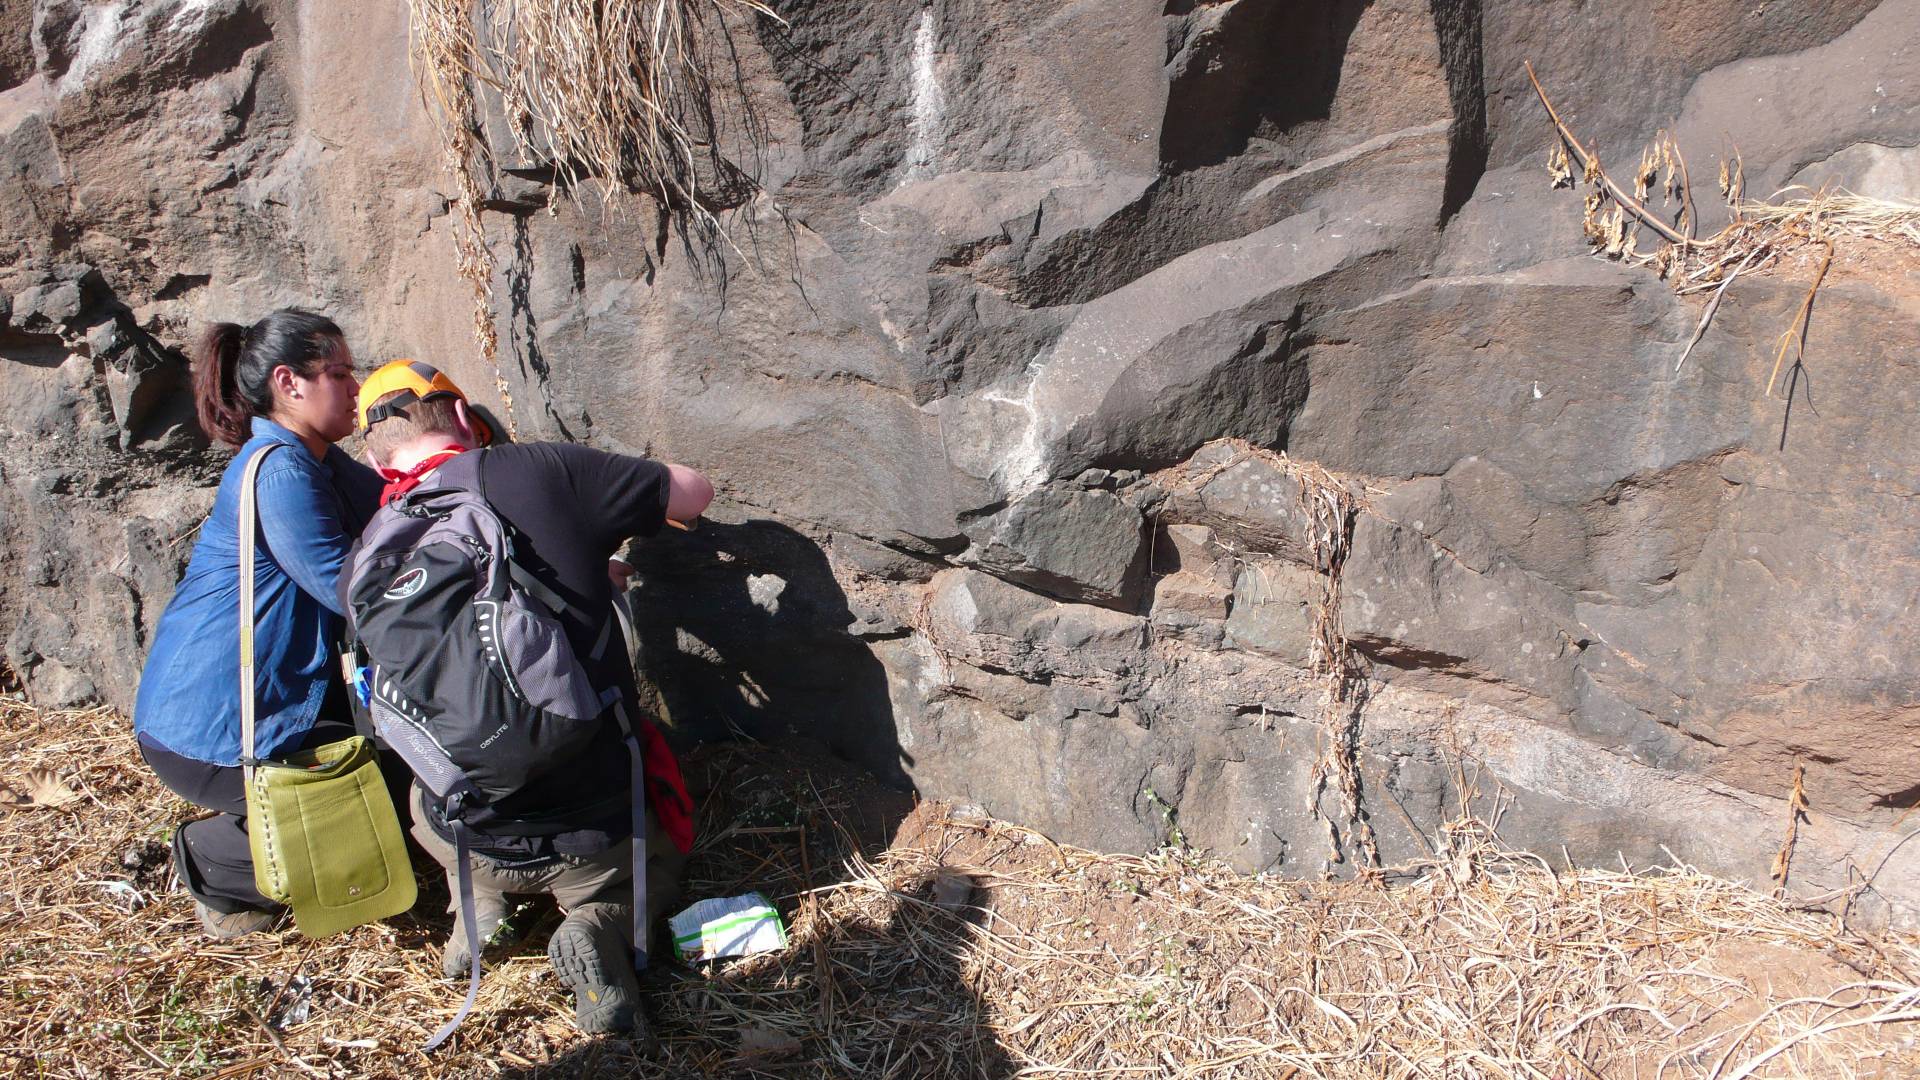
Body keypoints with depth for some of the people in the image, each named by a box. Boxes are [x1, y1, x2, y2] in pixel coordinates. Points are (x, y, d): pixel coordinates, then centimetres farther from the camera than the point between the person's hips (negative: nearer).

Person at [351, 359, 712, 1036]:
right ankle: (601, 930, 0)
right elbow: (694, 493, -2)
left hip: (475, 843, 4)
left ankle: (475, 904, 11)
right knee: (646, 869, 33)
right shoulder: (541, 470, -14)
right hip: (603, 834, -3)